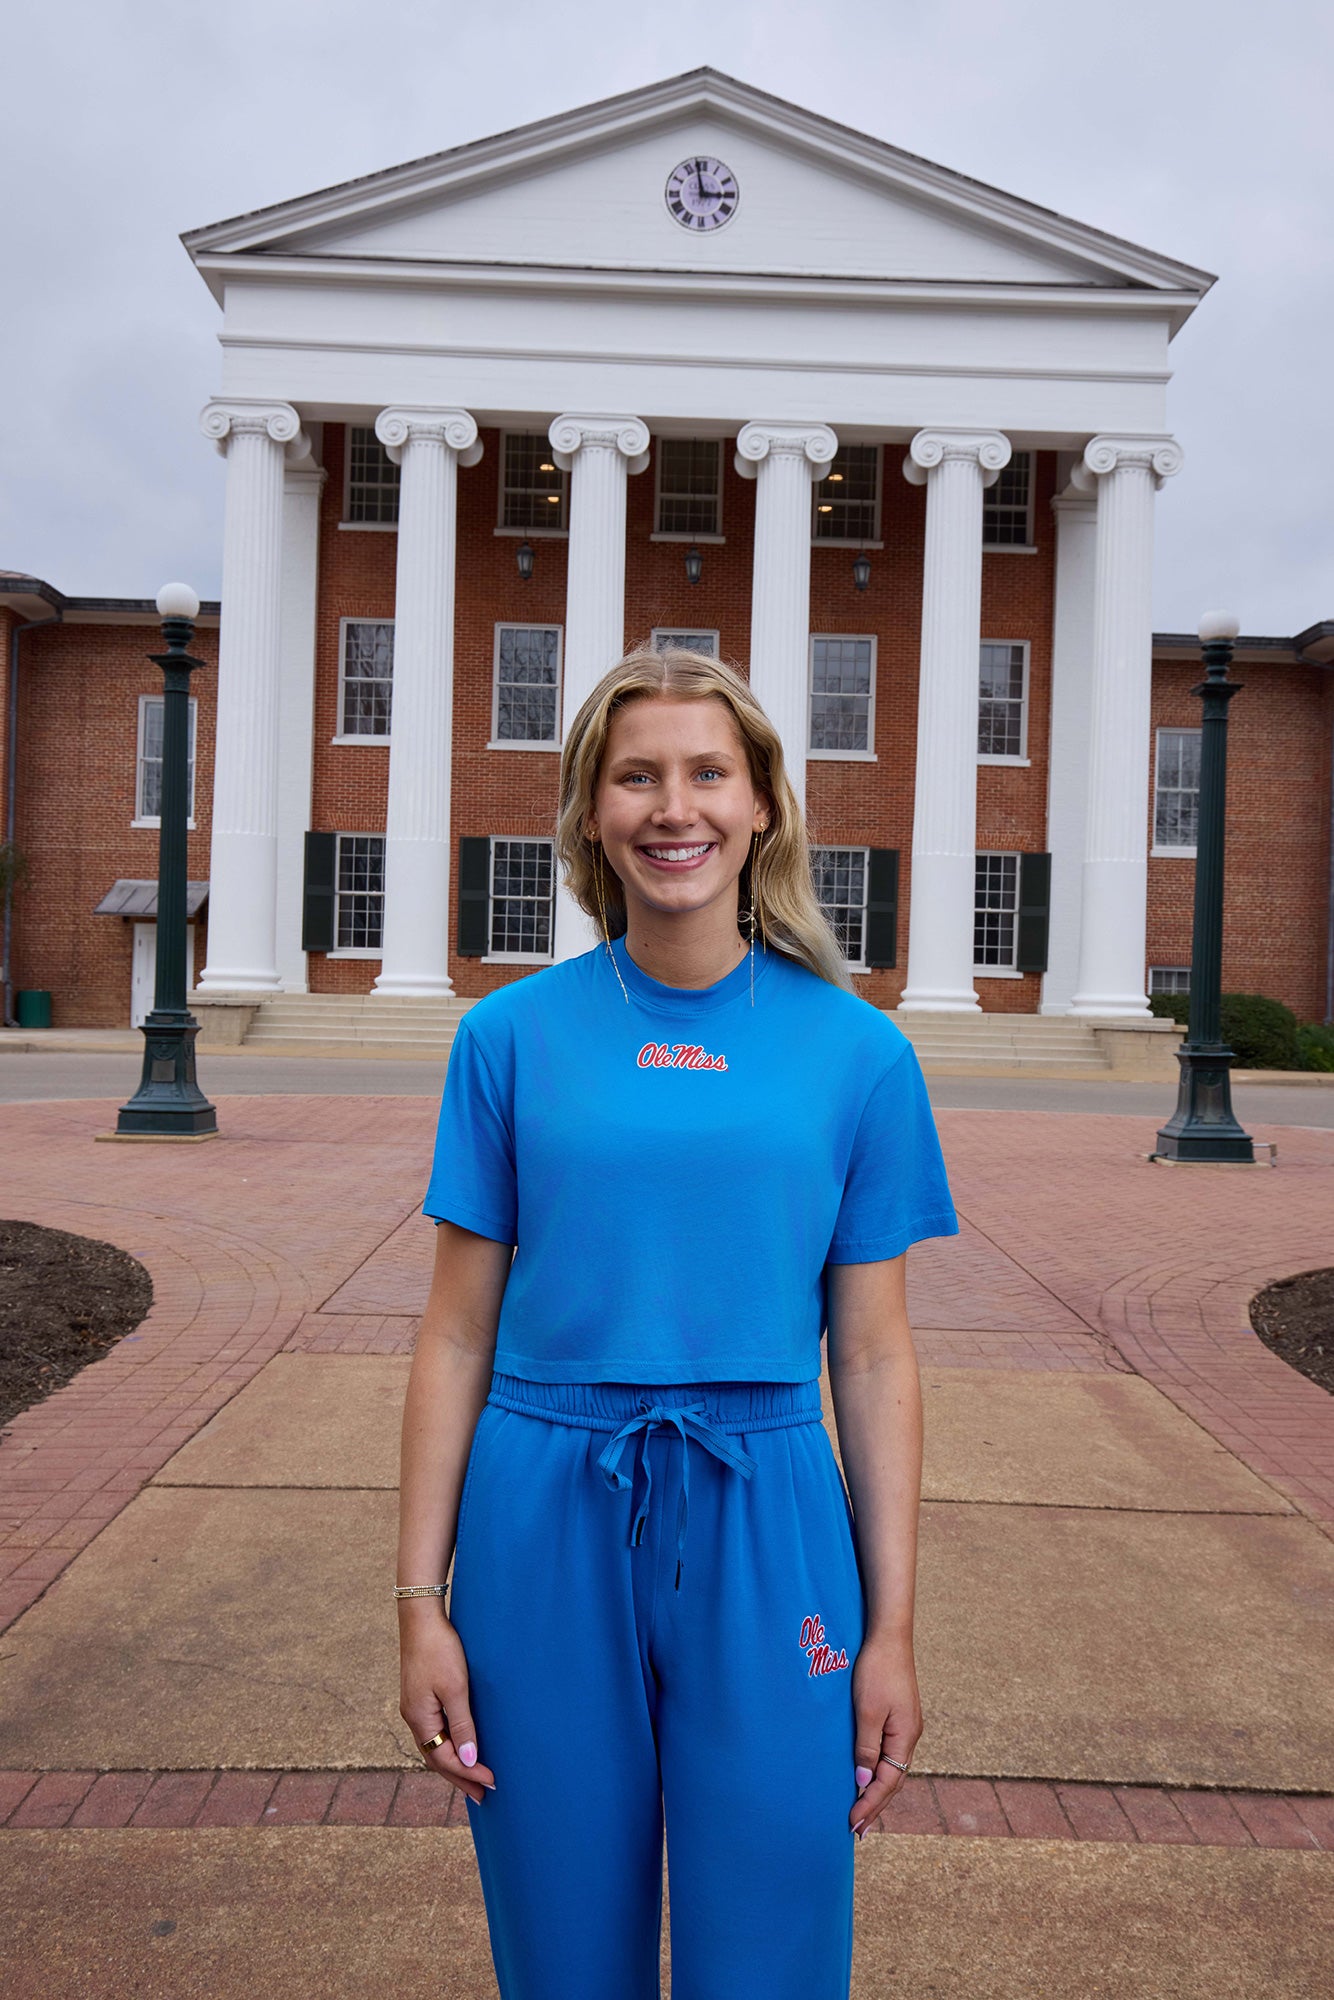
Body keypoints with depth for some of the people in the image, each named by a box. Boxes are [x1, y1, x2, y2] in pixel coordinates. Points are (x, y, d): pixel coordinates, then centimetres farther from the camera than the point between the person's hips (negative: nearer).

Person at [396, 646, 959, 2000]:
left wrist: (892, 1628, 1)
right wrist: (421, 1601, -1)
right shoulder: (511, 1036, -2)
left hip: (764, 1531, 0)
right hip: (546, 1529, 1)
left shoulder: (857, 1050, -1)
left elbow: (873, 1359, 1)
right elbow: (457, 1338, 1)